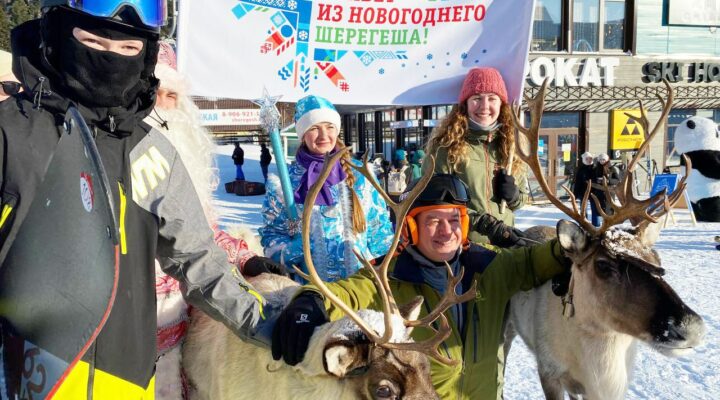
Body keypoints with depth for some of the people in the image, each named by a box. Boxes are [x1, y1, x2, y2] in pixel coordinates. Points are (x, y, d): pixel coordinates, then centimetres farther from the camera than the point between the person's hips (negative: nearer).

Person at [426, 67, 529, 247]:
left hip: (504, 241, 5)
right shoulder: (446, 142, -7)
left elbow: (523, 196, 18)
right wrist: (478, 221, -20)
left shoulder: (509, 141, 8)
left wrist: (513, 195, -5)